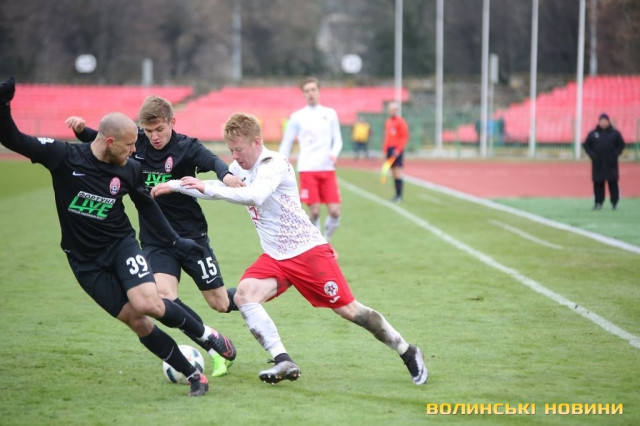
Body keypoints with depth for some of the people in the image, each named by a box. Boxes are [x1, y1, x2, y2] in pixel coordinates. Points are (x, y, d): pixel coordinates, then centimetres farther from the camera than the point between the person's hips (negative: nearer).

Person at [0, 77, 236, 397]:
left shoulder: (129, 170, -7)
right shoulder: (63, 156, -16)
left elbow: (147, 205, 10)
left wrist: (174, 241, 15)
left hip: (121, 244, 1)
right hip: (85, 259, 0)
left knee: (148, 303, -25)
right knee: (135, 320, -5)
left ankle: (206, 334, 1)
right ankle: (193, 376, 7)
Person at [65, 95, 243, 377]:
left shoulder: (186, 147, -14)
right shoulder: (137, 142, -3)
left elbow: (212, 161, -34)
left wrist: (225, 174, -58)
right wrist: (82, 130, -11)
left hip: (191, 235, -2)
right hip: (155, 240, 2)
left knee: (220, 303, 6)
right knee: (164, 295, -23)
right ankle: (216, 352, -11)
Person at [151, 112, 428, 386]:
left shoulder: (275, 164, -18)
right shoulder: (239, 168, 6)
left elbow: (255, 196, -35)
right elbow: (215, 189, 20)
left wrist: (208, 189, -39)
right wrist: (174, 185, 6)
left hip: (309, 250, -7)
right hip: (275, 258, 7)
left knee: (348, 309, -5)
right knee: (244, 294, -20)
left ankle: (407, 352, 14)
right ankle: (283, 362, -23)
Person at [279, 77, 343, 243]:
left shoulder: (330, 114, 10)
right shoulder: (297, 117, 6)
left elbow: (338, 140, 11)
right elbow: (286, 144, 9)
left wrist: (334, 153, -10)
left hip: (327, 169, 2)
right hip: (307, 170, -2)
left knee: (335, 211, -7)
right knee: (314, 212, -8)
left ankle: (326, 242, 17)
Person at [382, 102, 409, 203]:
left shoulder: (400, 121, -8)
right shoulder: (388, 122, 14)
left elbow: (405, 137, -11)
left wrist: (398, 150, -17)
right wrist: (385, 150, 13)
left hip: (397, 150, -7)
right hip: (389, 149, 7)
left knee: (397, 172, -10)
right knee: (393, 173, 8)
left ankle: (400, 196, -9)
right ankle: (397, 195, 12)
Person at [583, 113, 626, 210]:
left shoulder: (615, 133, 4)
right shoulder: (593, 134, 6)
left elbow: (621, 145, 7)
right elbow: (587, 145, 11)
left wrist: (615, 154, -7)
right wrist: (592, 154, -4)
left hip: (611, 163, -1)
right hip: (598, 163, 1)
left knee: (613, 182, -2)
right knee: (598, 183, 1)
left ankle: (614, 202, 6)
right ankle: (598, 202, 7)